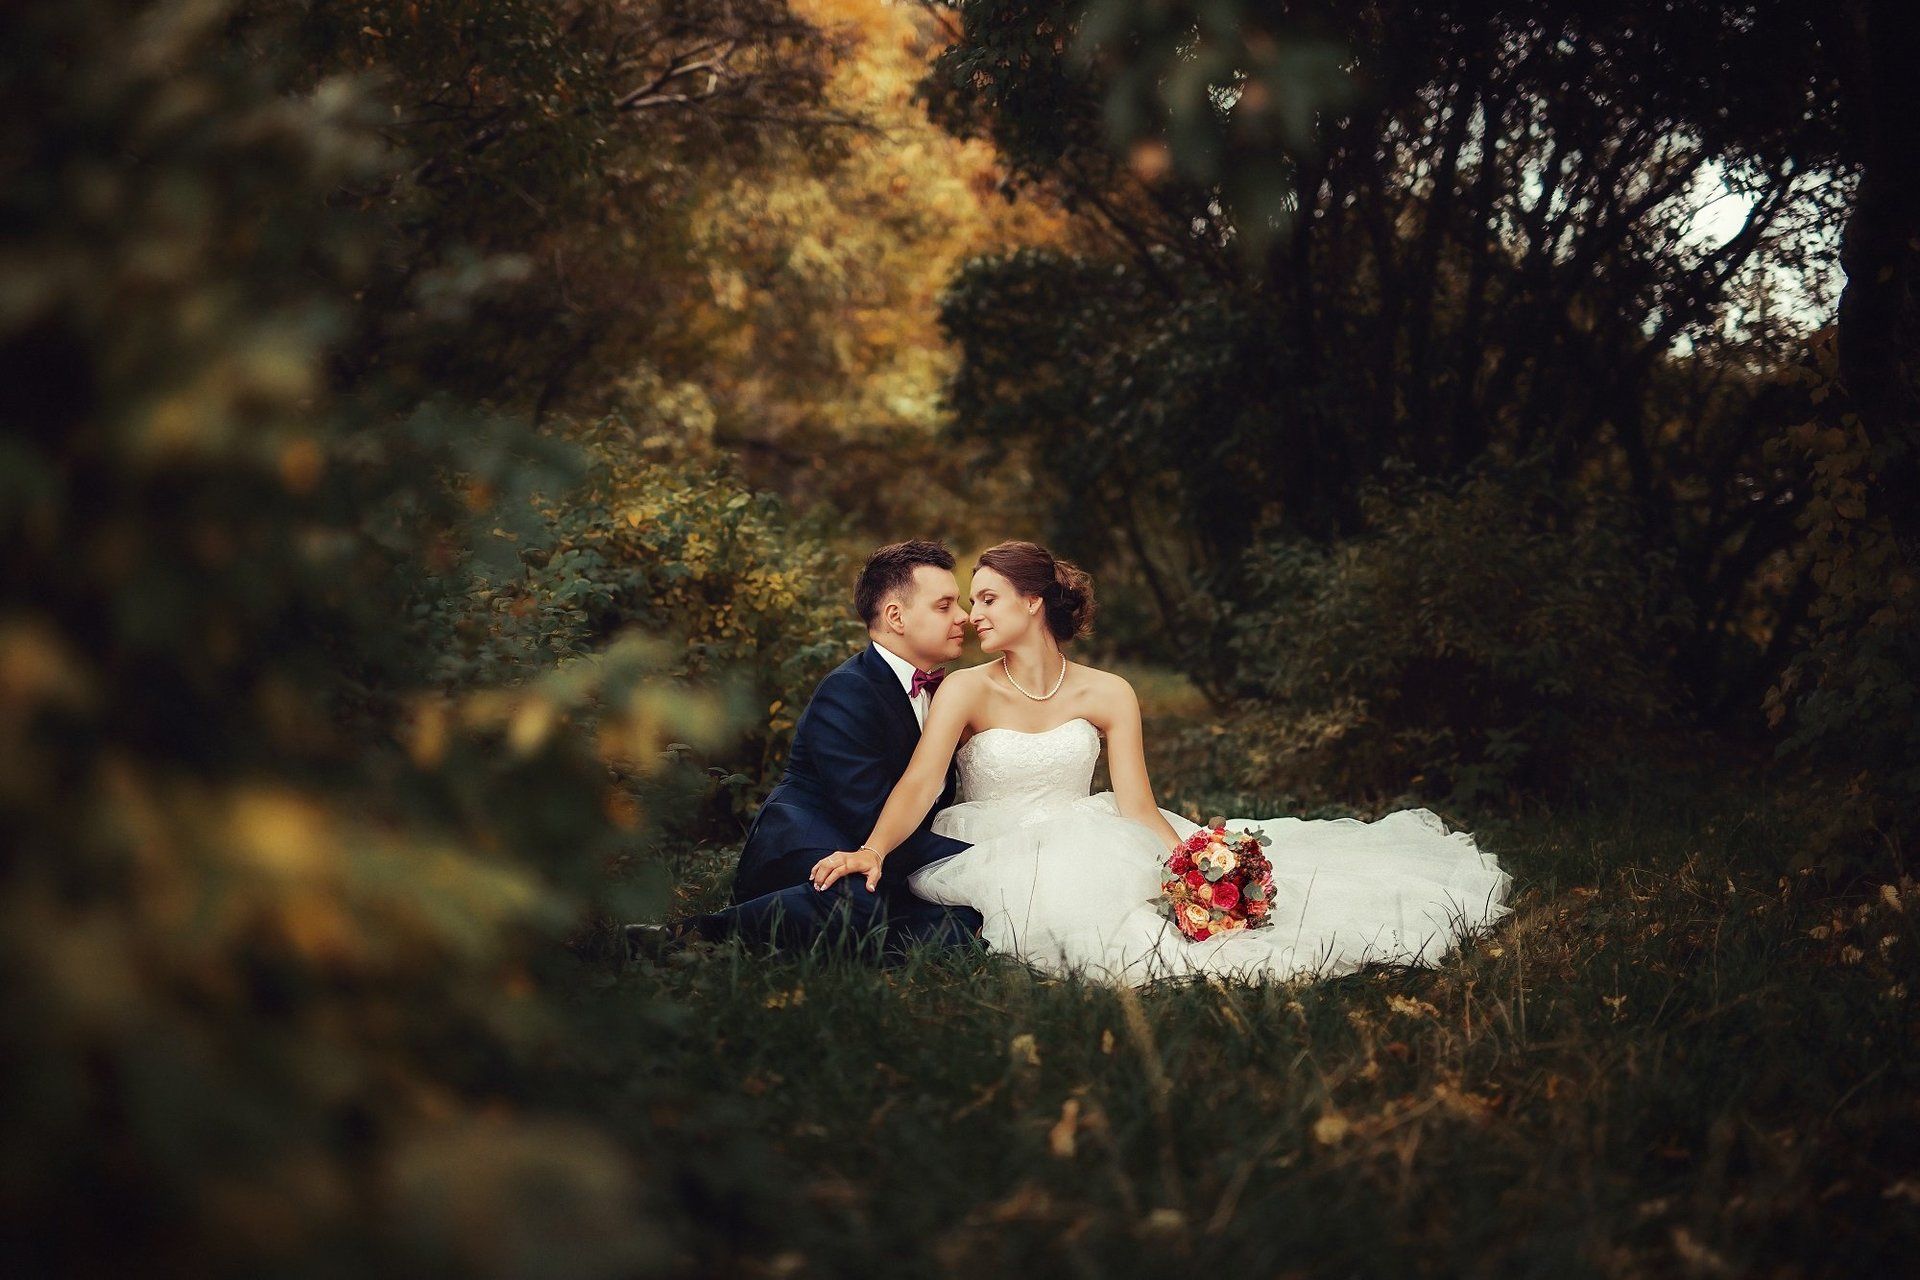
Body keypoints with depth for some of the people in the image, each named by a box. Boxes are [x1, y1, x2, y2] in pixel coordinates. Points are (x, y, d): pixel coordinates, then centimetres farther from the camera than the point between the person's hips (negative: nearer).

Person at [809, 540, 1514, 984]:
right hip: (989, 858, -3)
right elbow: (920, 784, -22)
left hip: (1083, 843, 3)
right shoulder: (966, 691, -7)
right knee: (1067, 886, -36)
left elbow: (1137, 806, -7)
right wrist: (872, 850, -41)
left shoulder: (1107, 694, -1)